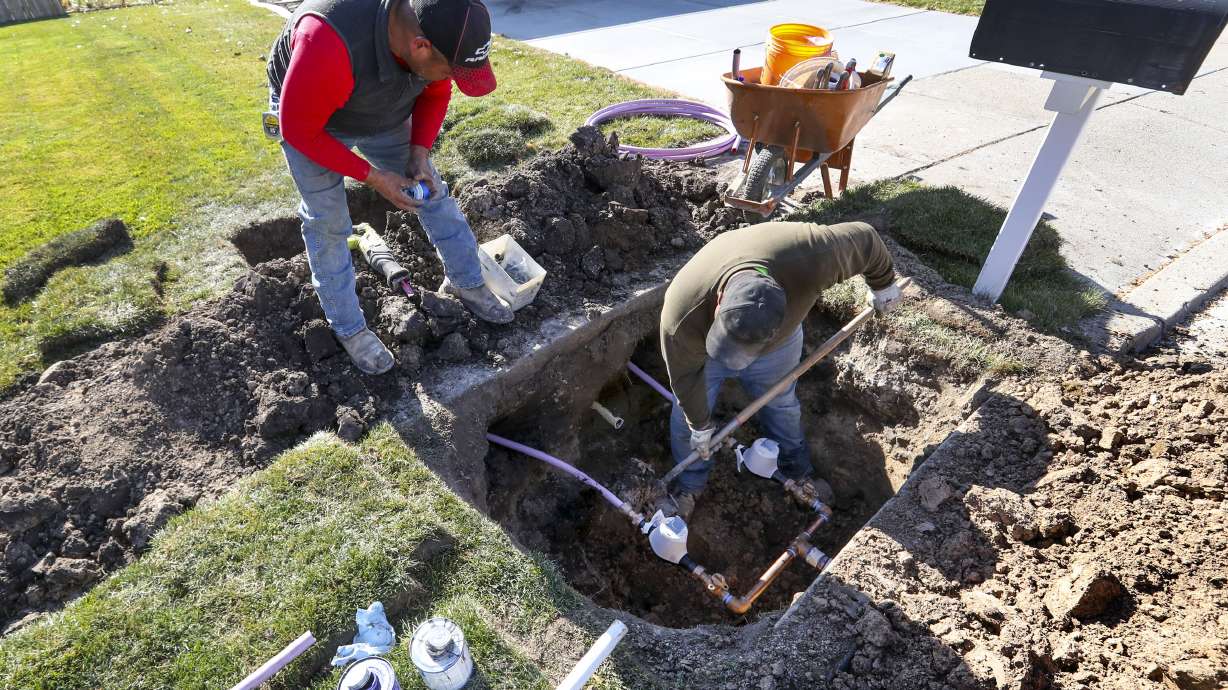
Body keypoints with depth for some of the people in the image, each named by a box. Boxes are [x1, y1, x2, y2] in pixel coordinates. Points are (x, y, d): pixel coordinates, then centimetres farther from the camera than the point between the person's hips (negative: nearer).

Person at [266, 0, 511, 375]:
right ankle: (348, 328, 14)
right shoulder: (329, 46, -44)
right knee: (328, 223, -3)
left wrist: (419, 152, -16)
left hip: (384, 113, 5)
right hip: (308, 119, -5)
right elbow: (299, 130, -30)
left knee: (433, 193, 5)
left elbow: (435, 94, -5)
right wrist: (372, 176, -27)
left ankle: (465, 282, 23)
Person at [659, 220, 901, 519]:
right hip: (702, 347, -1)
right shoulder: (683, 314, -44)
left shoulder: (810, 258, -45)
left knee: (781, 405, 22)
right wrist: (700, 426, -8)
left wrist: (883, 284, -4)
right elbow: (684, 375, -24)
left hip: (777, 343, 2)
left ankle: (798, 471, 50)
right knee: (688, 415, 8)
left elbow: (864, 239, -23)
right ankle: (689, 485, 37)